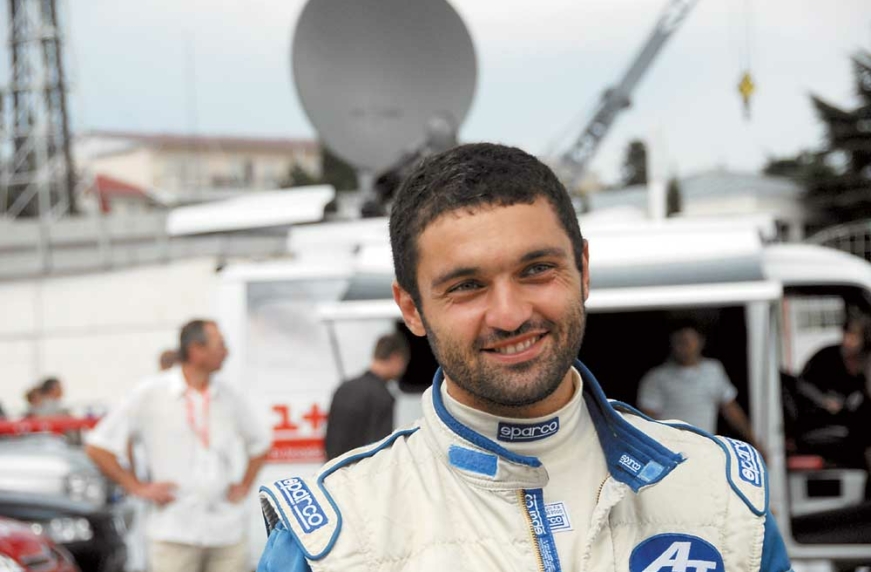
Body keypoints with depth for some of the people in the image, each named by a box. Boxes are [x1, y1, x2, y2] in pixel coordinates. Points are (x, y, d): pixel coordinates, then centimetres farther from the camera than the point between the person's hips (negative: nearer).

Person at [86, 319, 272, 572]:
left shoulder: (230, 397, 9)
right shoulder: (151, 394, -2)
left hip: (227, 531, 4)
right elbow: (98, 446, -2)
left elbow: (260, 442, 26)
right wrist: (139, 488, -5)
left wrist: (244, 486, 13)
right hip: (175, 532, -4)